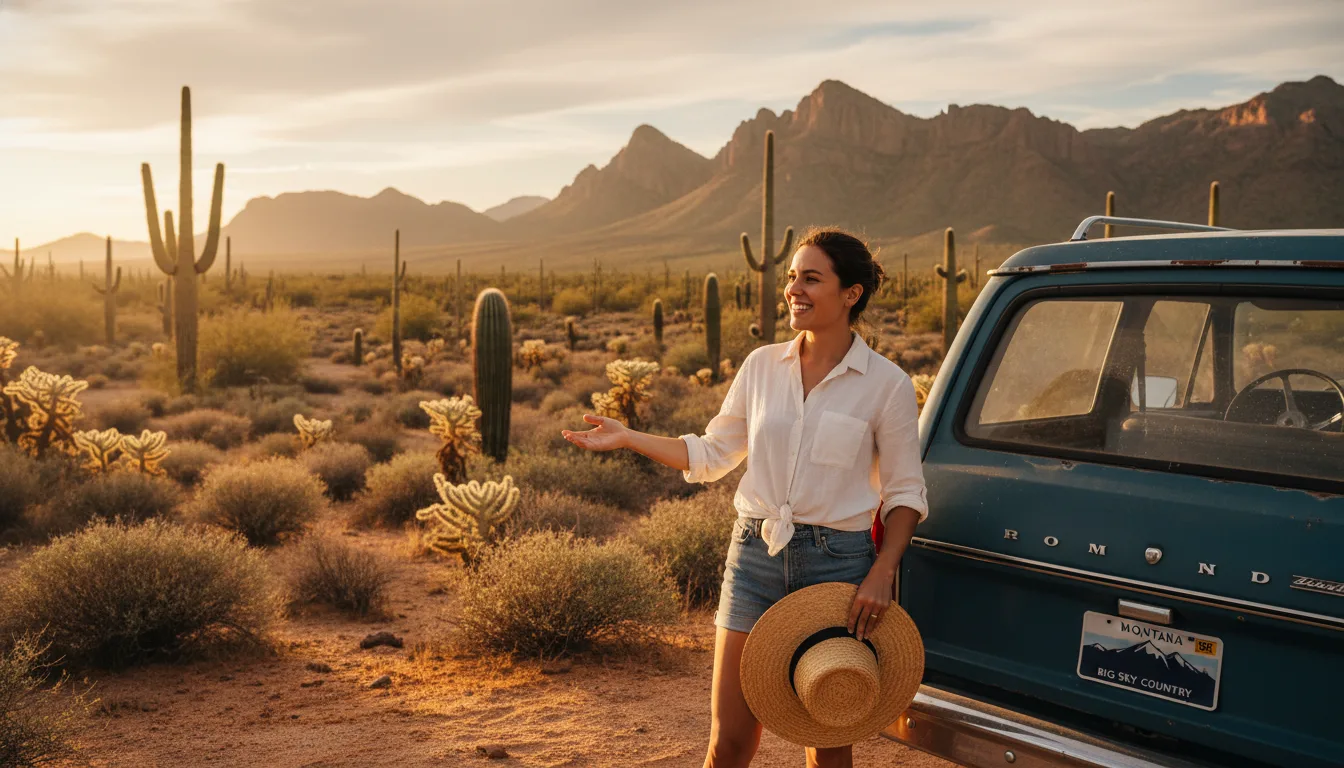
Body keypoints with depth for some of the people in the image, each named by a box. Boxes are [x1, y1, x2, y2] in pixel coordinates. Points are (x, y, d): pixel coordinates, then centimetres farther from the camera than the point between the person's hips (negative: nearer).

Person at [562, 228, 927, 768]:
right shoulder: (762, 366, 5)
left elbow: (905, 491, 1)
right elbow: (712, 454, 13)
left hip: (838, 562, -2)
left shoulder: (887, 384, -4)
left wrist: (883, 572, -13)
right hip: (755, 556, 3)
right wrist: (626, 437, 5)